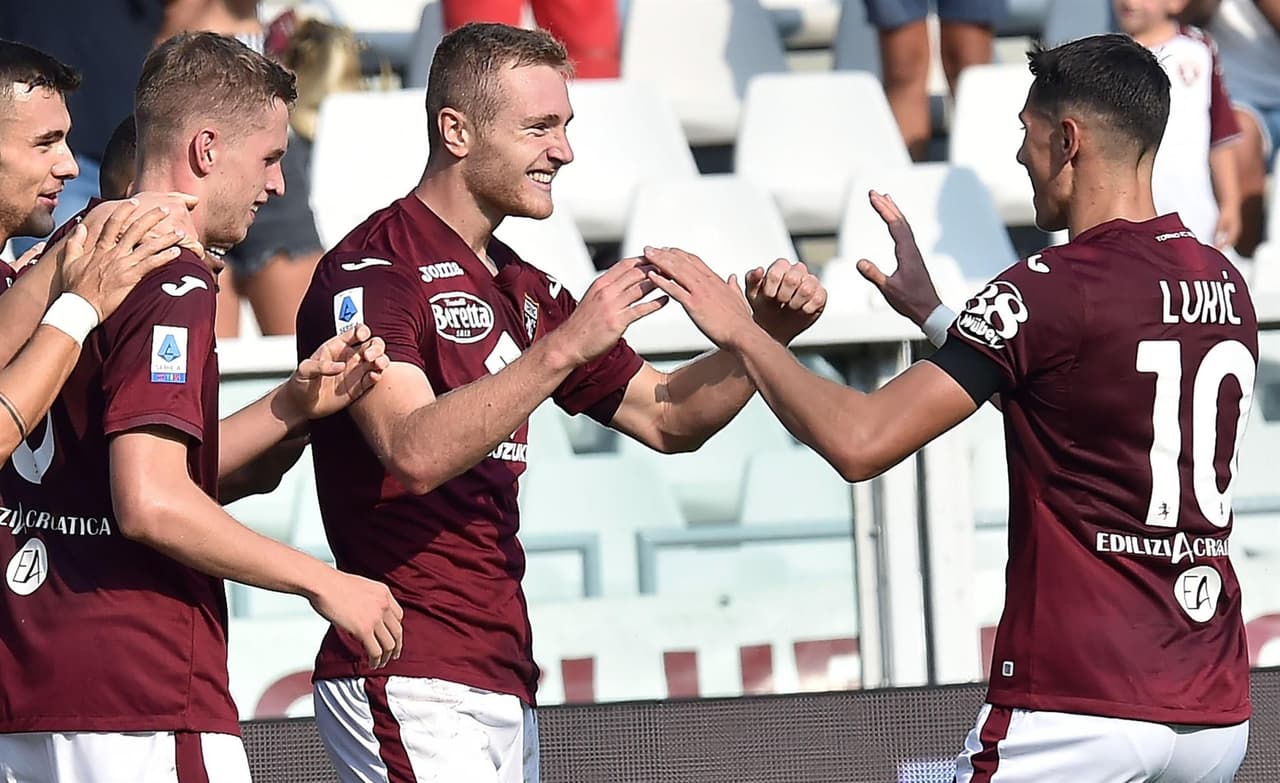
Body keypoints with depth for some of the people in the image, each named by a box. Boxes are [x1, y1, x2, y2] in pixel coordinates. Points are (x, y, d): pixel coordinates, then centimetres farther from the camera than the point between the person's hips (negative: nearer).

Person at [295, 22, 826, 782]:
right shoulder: (372, 270, -9)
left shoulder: (524, 289, 19)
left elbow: (668, 418, 20)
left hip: (504, 686, 9)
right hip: (411, 685, -9)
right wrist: (564, 347, -28)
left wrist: (764, 332, 4)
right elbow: (415, 451, -24)